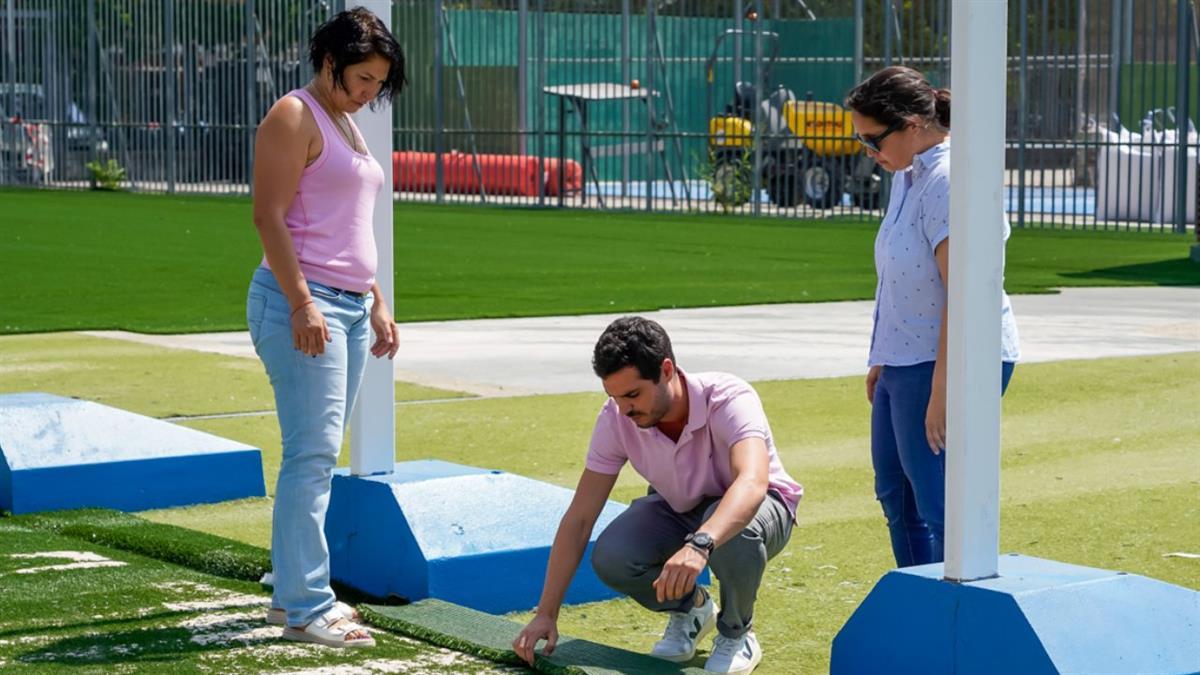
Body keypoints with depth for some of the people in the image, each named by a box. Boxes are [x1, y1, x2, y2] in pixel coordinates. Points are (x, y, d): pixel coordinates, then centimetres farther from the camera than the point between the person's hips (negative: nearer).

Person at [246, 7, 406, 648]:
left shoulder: (346, 126, 22)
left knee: (317, 455, 8)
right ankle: (306, 608, -11)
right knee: (312, 452, -11)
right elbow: (269, 217, -14)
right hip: (303, 304, -9)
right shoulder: (294, 118, -6)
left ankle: (291, 591, 13)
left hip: (349, 306, 9)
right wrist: (302, 303, -20)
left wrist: (377, 304, 22)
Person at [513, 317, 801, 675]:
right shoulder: (616, 419, -22)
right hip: (678, 509, 4)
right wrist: (546, 614, -24)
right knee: (610, 558, -26)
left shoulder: (729, 400, -35)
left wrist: (699, 545, -71)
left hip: (756, 503, -4)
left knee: (737, 534, -40)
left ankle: (736, 633, -8)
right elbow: (579, 518, -19)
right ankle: (690, 609, 7)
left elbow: (752, 482, -54)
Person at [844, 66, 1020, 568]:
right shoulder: (908, 175, 11)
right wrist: (883, 359, 21)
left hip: (952, 363, -11)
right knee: (896, 494, 22)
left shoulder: (949, 182, -21)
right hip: (907, 362, 11)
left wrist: (941, 390, -26)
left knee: (939, 510, -10)